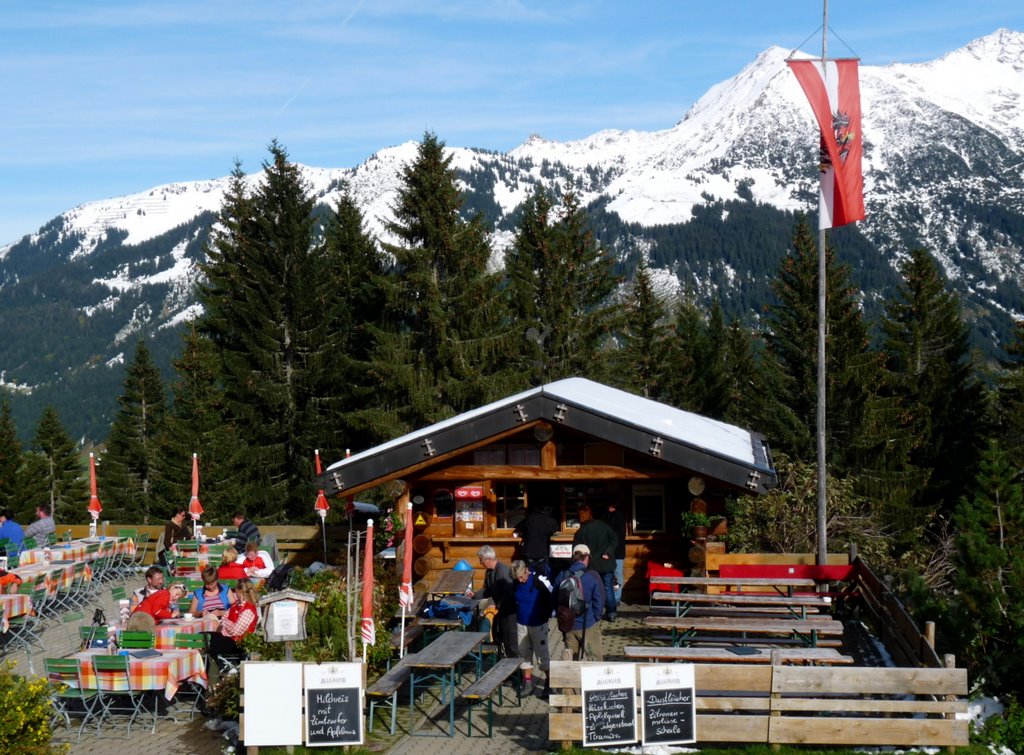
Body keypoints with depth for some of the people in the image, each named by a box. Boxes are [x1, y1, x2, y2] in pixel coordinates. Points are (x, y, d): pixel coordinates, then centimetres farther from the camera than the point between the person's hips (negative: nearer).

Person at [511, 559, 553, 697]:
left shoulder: (539, 581, -20)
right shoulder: (516, 583, -3)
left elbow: (552, 597, -11)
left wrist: (547, 614, -6)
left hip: (538, 624, -5)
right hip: (521, 624, 5)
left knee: (542, 653, -1)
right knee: (524, 653, 12)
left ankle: (550, 682, 10)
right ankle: (527, 681, 25)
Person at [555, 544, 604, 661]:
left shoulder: (562, 576, -1)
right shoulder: (592, 576, -13)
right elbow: (599, 600, -11)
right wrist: (596, 618, 4)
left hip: (568, 625, 4)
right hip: (588, 625, -4)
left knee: (571, 658, 14)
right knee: (595, 658, 5)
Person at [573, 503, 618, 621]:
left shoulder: (580, 532, -6)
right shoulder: (603, 526, -3)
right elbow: (614, 540, -7)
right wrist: (607, 553, -8)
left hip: (591, 566, -1)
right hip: (607, 564, 1)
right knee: (608, 588, 9)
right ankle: (611, 613, 10)